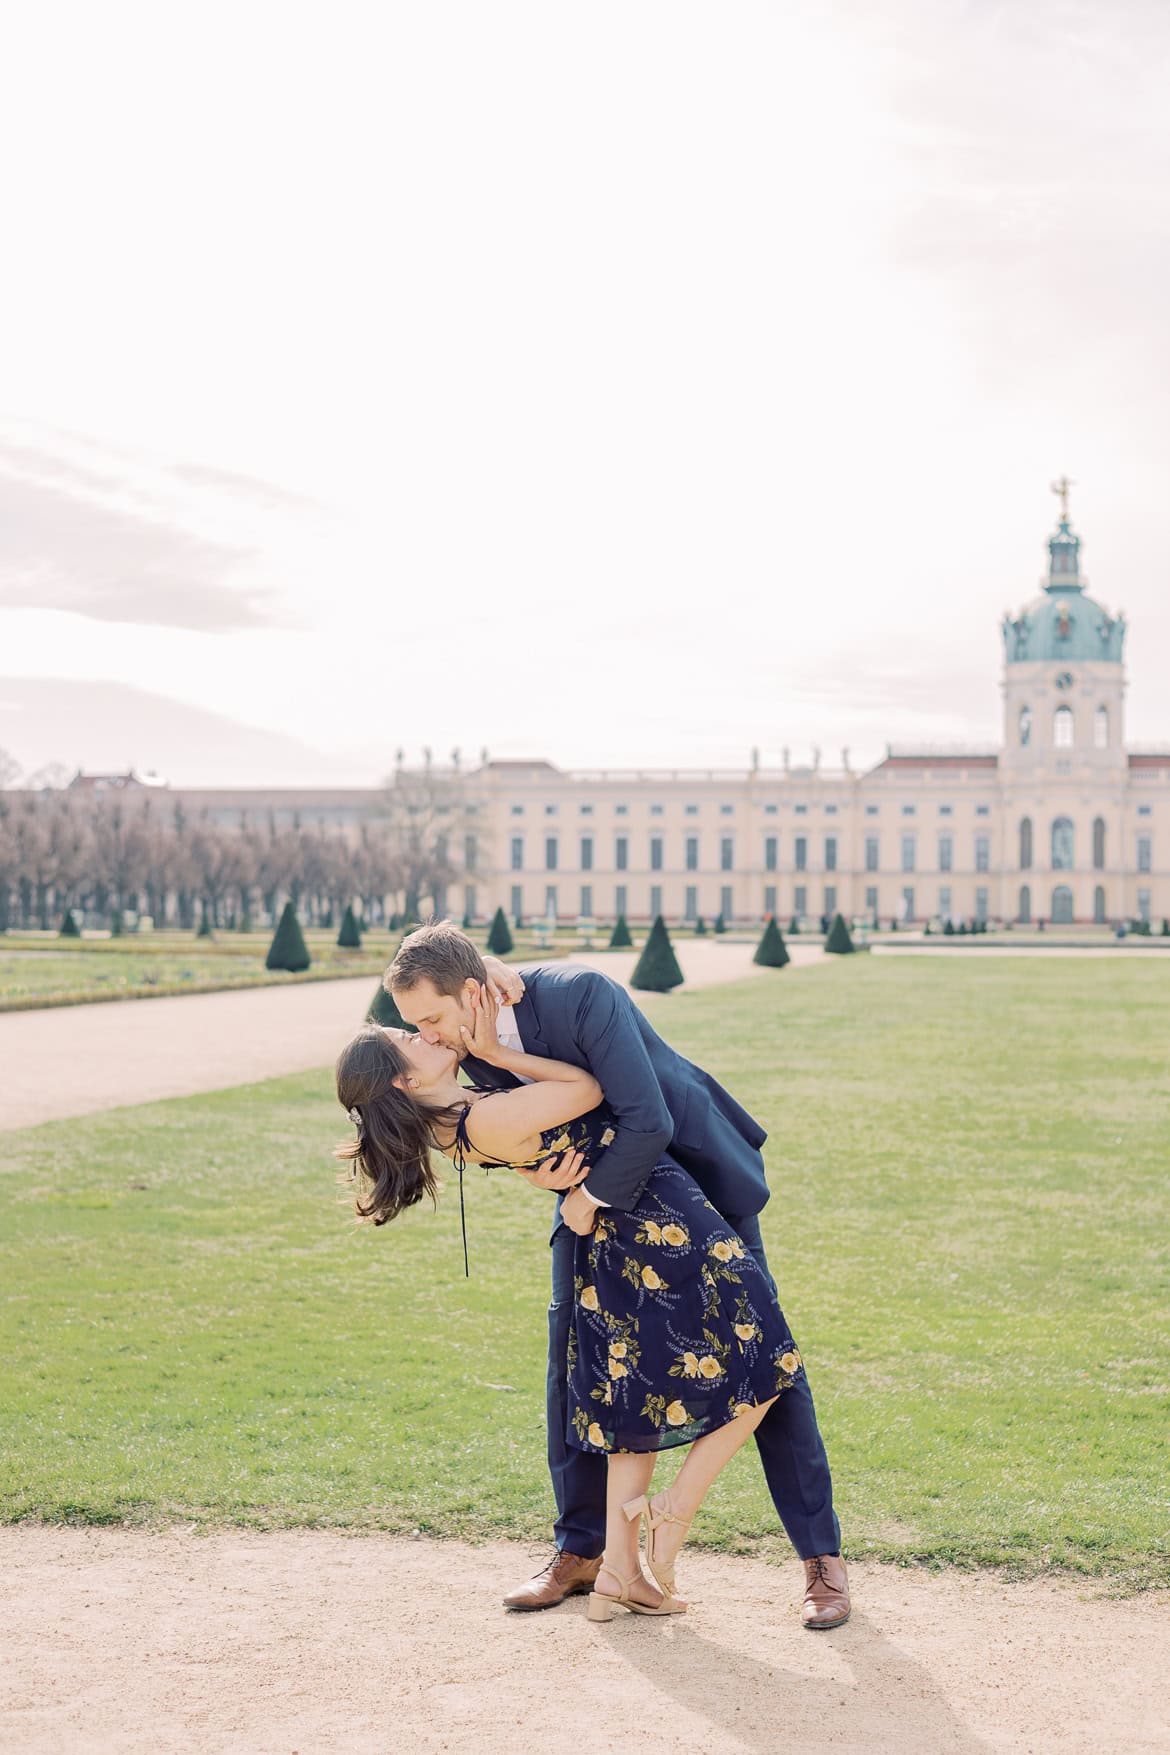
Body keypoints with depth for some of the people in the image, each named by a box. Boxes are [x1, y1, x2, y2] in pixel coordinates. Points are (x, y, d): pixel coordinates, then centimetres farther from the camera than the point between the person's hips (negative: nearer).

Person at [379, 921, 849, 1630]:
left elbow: (648, 1123, -36)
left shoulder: (584, 995, -35)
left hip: (698, 1170, -6)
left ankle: (823, 1559, 5)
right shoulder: (472, 1043, -13)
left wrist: (588, 1198, -22)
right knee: (575, 1355, 2)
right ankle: (582, 1552, 17)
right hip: (596, 1180, 6)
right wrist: (541, 1168, -20)